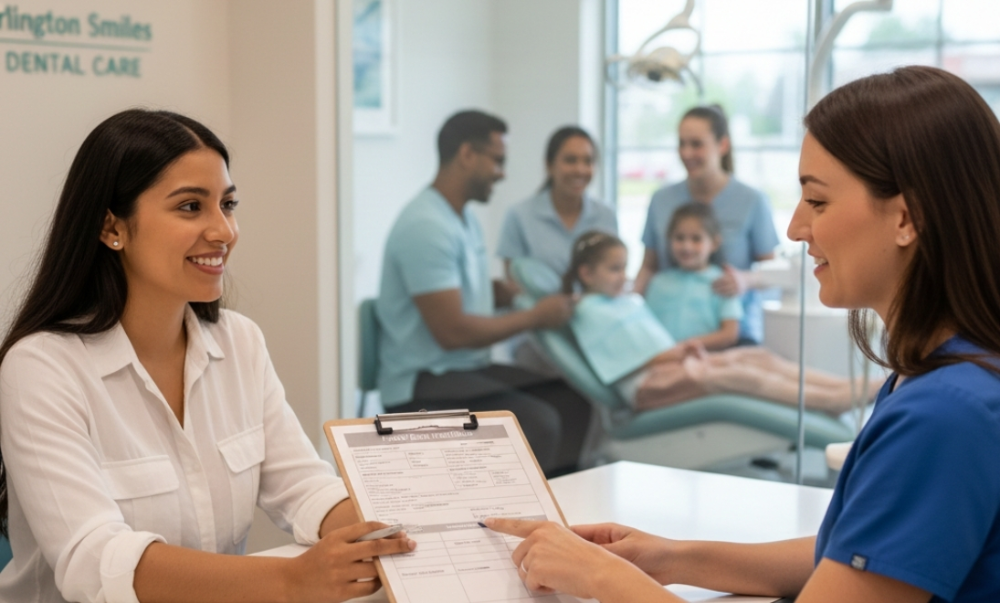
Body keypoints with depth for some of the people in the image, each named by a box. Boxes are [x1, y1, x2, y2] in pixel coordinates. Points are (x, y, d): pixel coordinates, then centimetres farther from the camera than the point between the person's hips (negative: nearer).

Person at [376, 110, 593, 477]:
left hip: (469, 369, 10)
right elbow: (452, 331, -23)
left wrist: (544, 295, 14)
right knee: (537, 422, -27)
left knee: (575, 401, -3)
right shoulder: (426, 226, -19)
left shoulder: (465, 220, 13)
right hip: (423, 383, -10)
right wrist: (535, 317, -11)